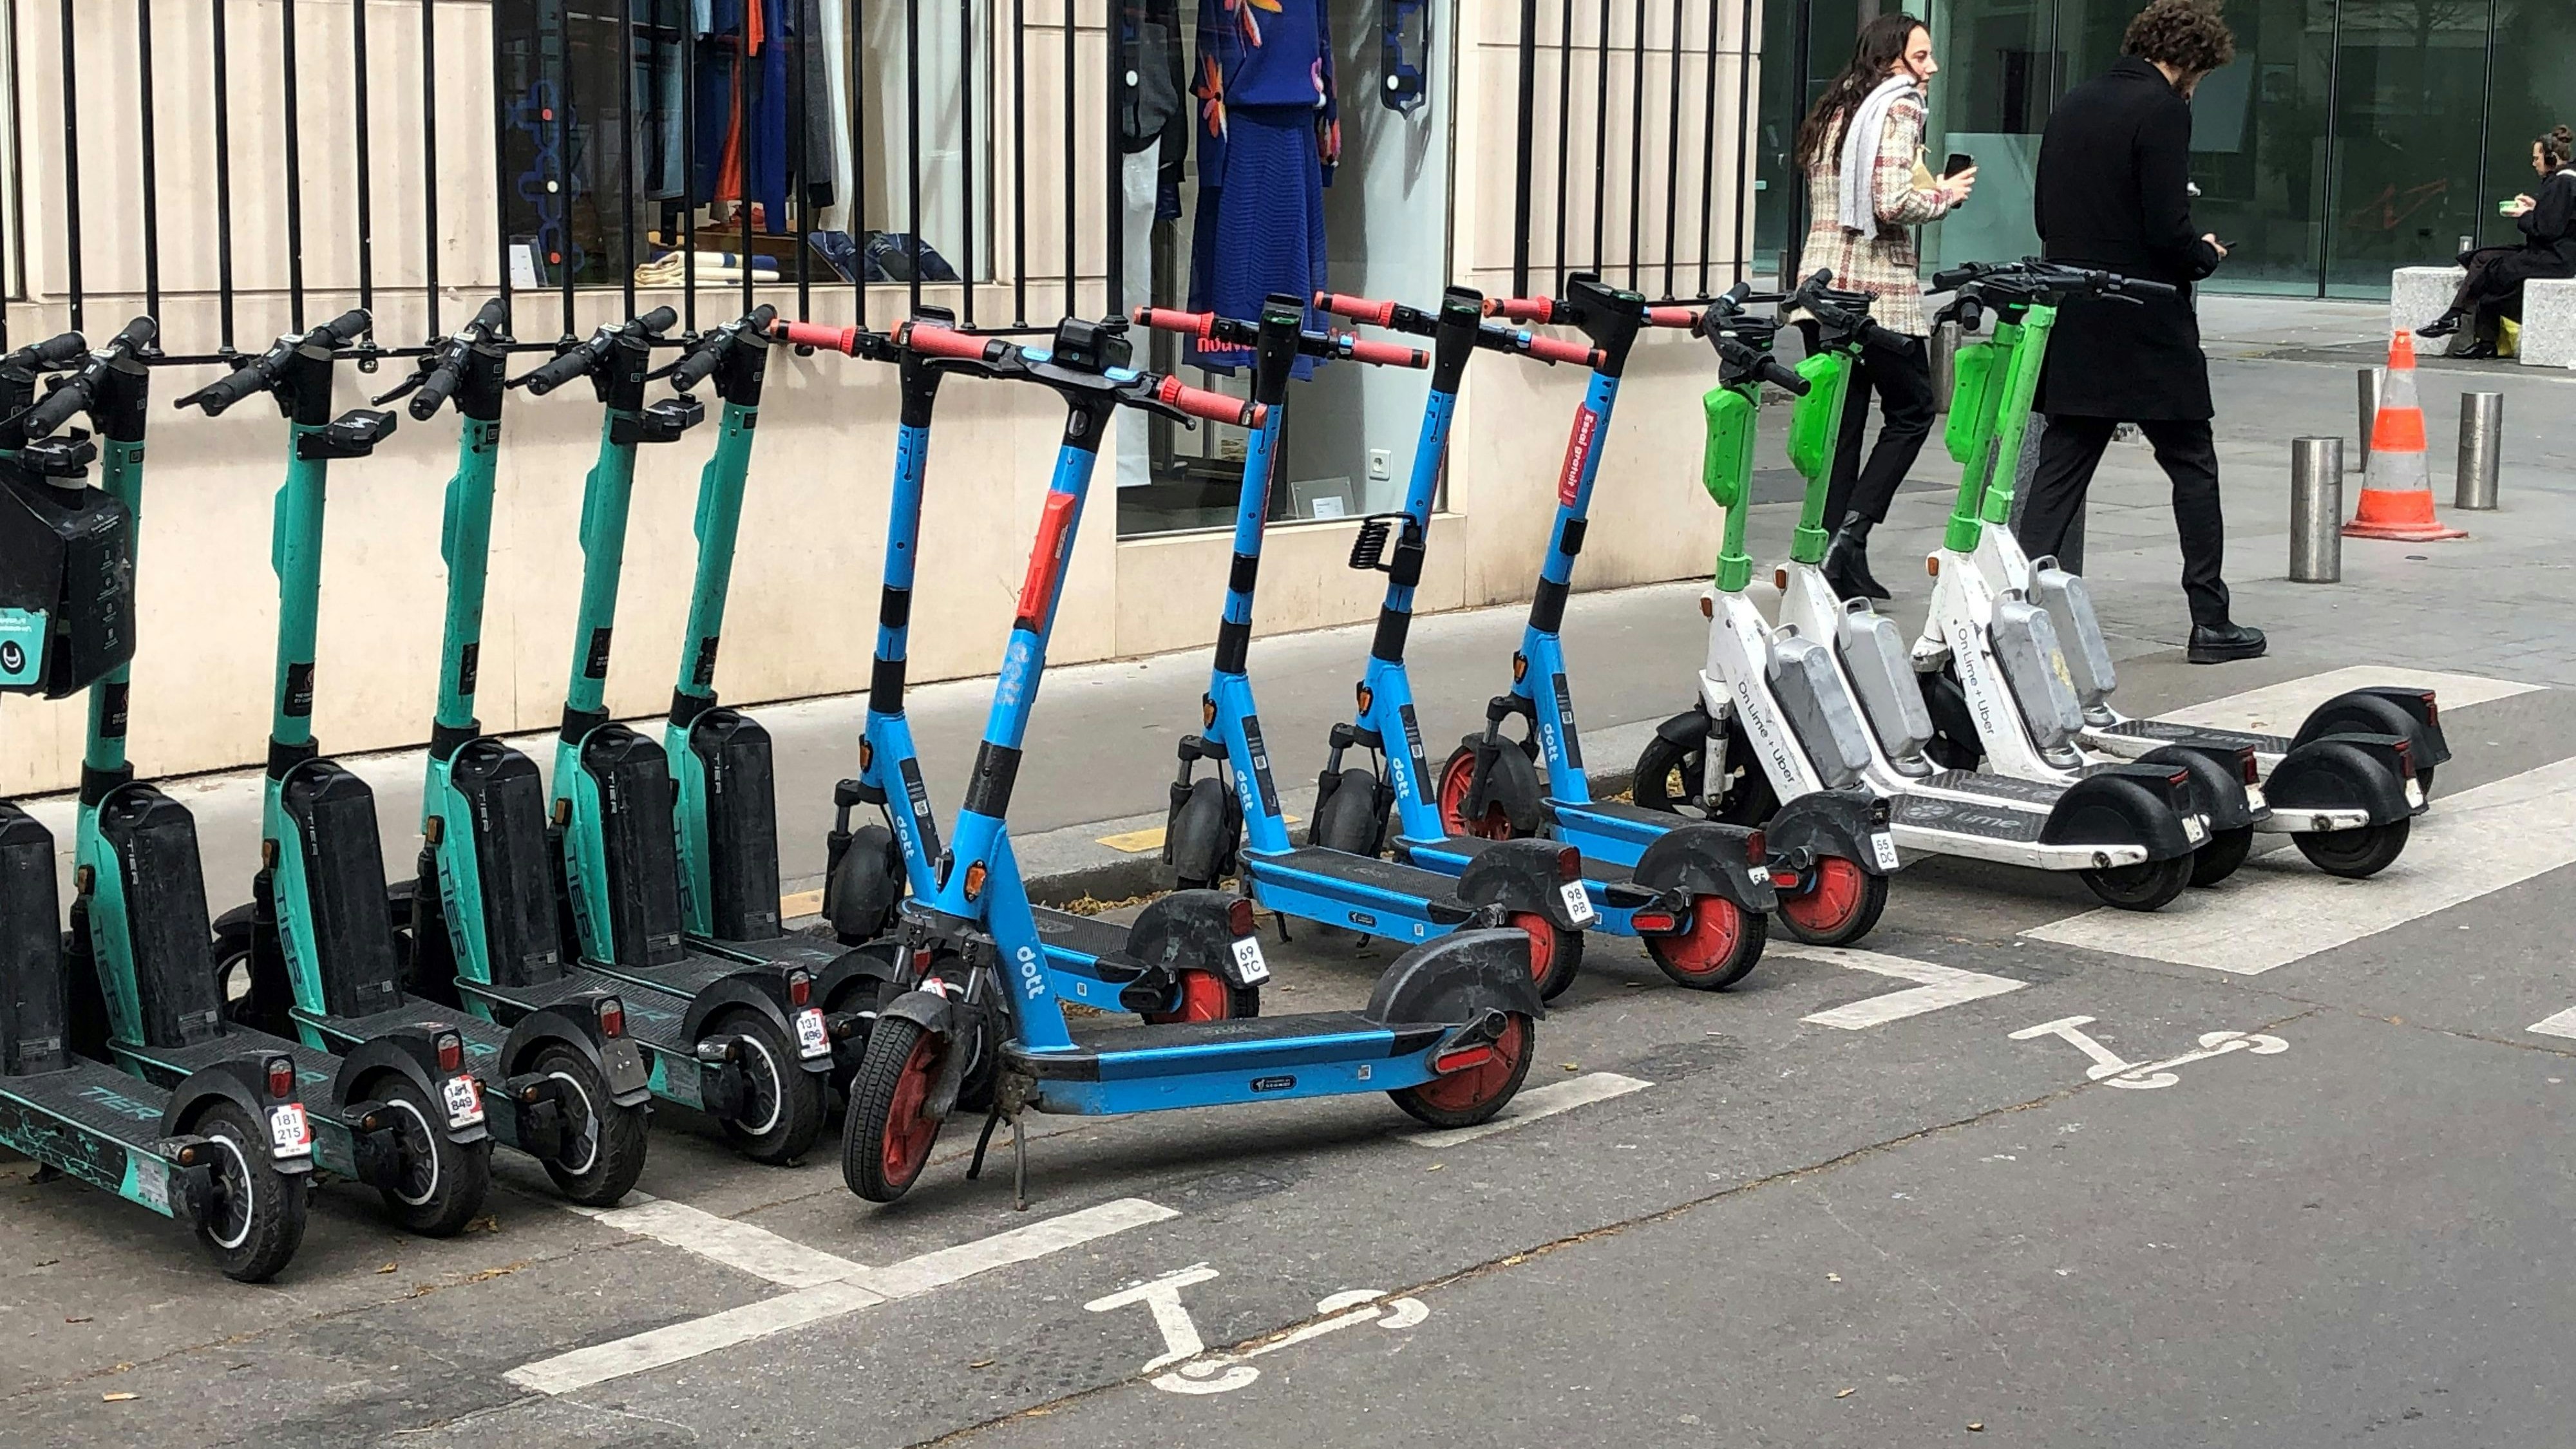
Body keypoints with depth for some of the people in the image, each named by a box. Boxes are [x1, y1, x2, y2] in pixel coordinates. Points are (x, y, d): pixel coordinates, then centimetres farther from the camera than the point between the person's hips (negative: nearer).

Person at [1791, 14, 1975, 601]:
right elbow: (1891, 203, -19)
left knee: (1839, 425, 7)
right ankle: (1850, 534, -6)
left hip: (1822, 285, 7)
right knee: (1910, 414, 7)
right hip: (1879, 291, -7)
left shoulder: (1832, 113, 18)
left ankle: (1842, 566, 5)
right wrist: (1944, 196, -2)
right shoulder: (1899, 109, -7)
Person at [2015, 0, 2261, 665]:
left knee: (2059, 473, 7)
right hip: (2148, 331, -6)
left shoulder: (2072, 105, 9)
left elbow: (2044, 215, 14)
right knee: (2192, 469, 7)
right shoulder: (2162, 109, -13)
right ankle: (2210, 622, 11)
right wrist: (2206, 255, 1)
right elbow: (2168, 231, -18)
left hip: (2073, 327, 6)